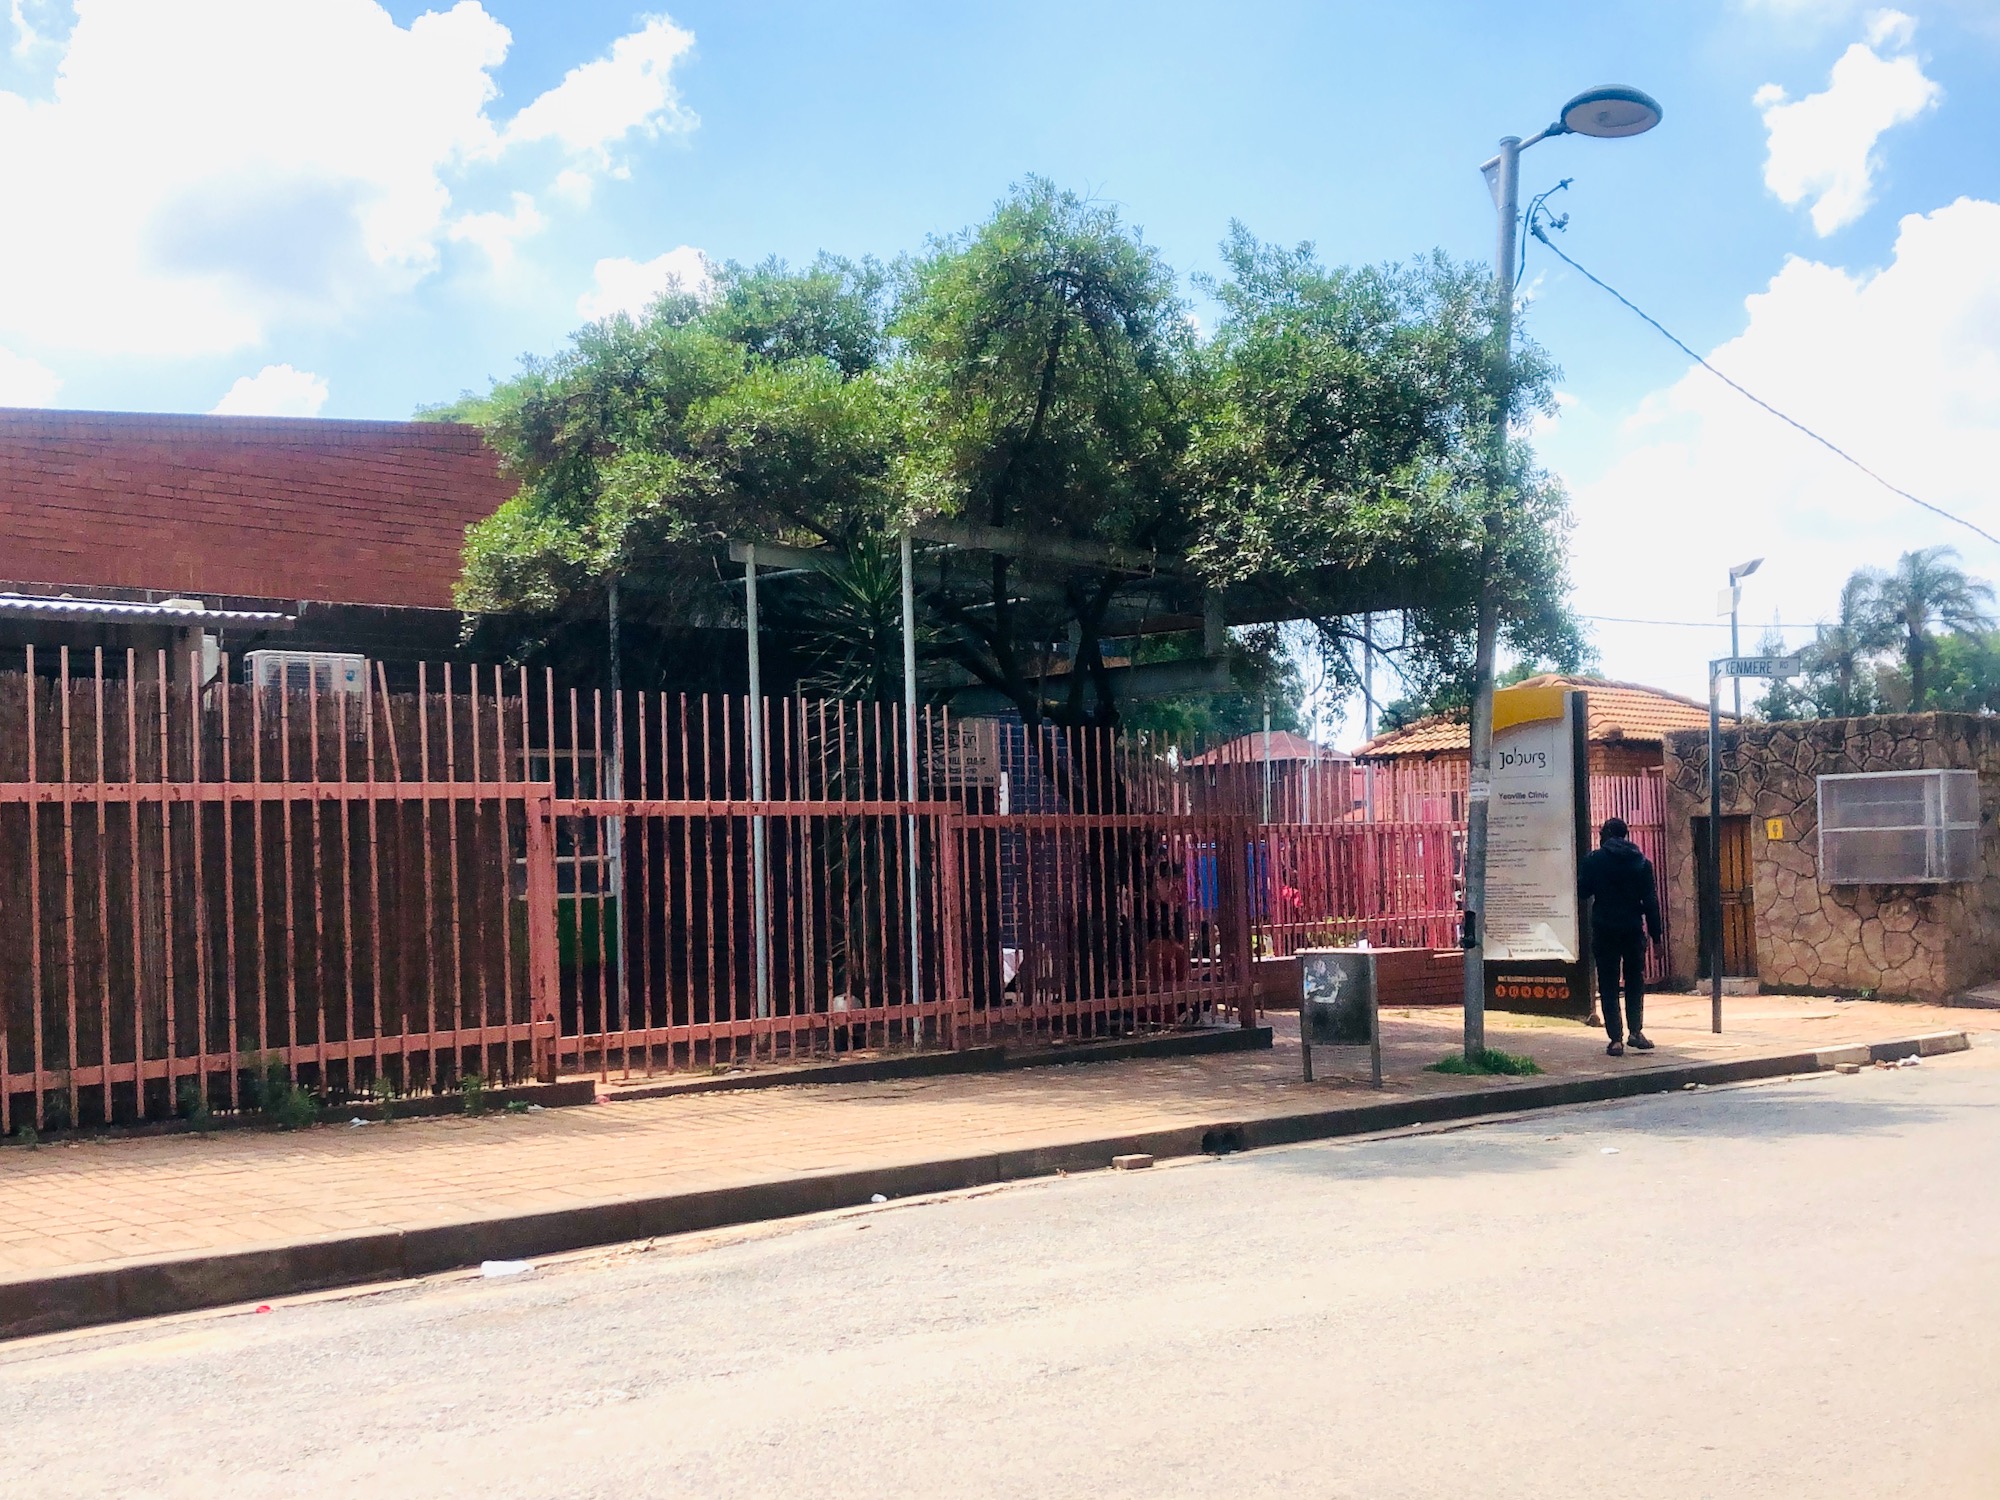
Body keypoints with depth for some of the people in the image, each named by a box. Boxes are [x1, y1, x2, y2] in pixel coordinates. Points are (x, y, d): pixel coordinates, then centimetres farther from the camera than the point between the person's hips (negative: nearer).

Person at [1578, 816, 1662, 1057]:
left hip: (1604, 929, -1)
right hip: (1633, 929, 1)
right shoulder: (1641, 861, 1)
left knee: (1608, 985, 4)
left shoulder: (1593, 860, -4)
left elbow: (1583, 891, 0)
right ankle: (1634, 1031, 8)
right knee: (1635, 981, 16)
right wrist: (1655, 933, 3)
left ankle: (1616, 1039, 0)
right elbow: (1651, 900, 0)